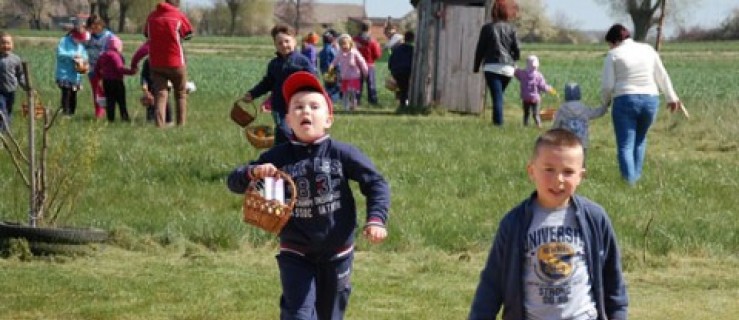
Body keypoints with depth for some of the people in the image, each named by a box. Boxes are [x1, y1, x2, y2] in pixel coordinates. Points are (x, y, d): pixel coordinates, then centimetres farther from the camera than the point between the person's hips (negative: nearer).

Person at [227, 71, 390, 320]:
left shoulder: (342, 153, -10)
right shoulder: (278, 157, -8)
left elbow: (376, 183, -5)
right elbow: (234, 182, -7)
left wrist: (376, 219, -19)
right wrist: (253, 172, -29)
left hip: (337, 252, 1)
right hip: (296, 254, -1)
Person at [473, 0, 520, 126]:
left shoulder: (487, 28, 0)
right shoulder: (511, 29, 4)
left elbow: (480, 49, 2)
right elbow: (517, 51, 3)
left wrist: (476, 66, 13)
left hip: (492, 67, -3)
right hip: (508, 68, 3)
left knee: (497, 97, -8)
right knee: (499, 96, 17)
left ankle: (498, 122, -17)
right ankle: (498, 121, 15)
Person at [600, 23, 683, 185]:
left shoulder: (613, 55, -2)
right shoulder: (647, 49, 10)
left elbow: (607, 85, -5)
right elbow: (662, 77, 14)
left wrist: (604, 102, 13)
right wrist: (672, 97, 24)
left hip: (625, 101, -4)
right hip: (650, 100, 4)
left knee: (625, 145, -2)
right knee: (640, 139, 24)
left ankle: (629, 180, -16)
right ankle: (636, 175, 22)